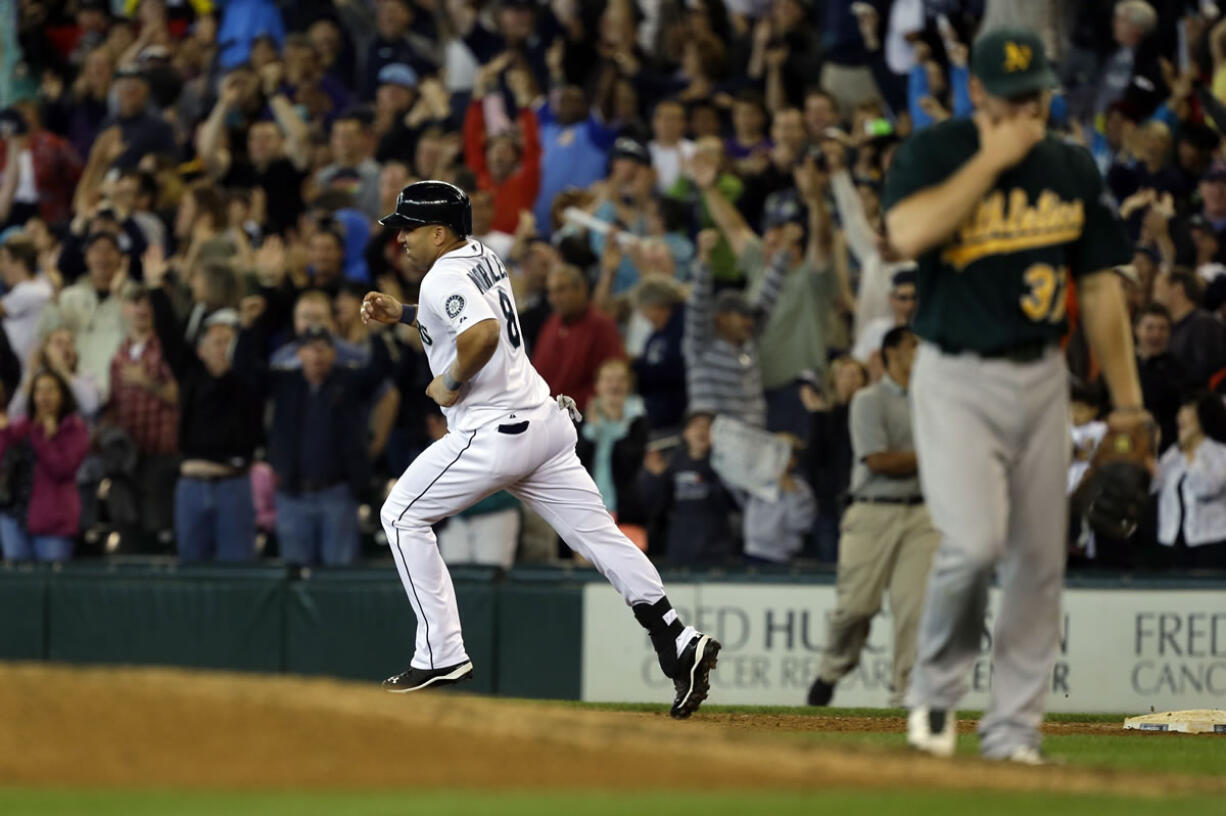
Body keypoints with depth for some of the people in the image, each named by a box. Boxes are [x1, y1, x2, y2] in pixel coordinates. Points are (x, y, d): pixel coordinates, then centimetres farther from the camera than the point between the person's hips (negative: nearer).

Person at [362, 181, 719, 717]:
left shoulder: (443, 278, -13)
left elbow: (483, 332, -33)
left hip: (495, 431, -9)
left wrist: (451, 382, -18)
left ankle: (441, 656, -1)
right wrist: (403, 315, 26)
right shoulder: (480, 258, 16)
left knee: (402, 515, 3)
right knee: (598, 534, 5)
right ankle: (679, 643, -6)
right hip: (545, 421, 9)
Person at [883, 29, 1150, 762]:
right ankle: (936, 688, 4)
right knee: (975, 541, -20)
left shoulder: (1073, 169, 8)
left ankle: (1013, 730, 10)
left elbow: (1100, 284, 13)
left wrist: (1127, 399, 9)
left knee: (1040, 559, 2)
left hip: (1042, 379, 5)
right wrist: (993, 158, -20)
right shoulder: (933, 154, -5)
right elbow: (909, 233, -25)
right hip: (957, 378, -5)